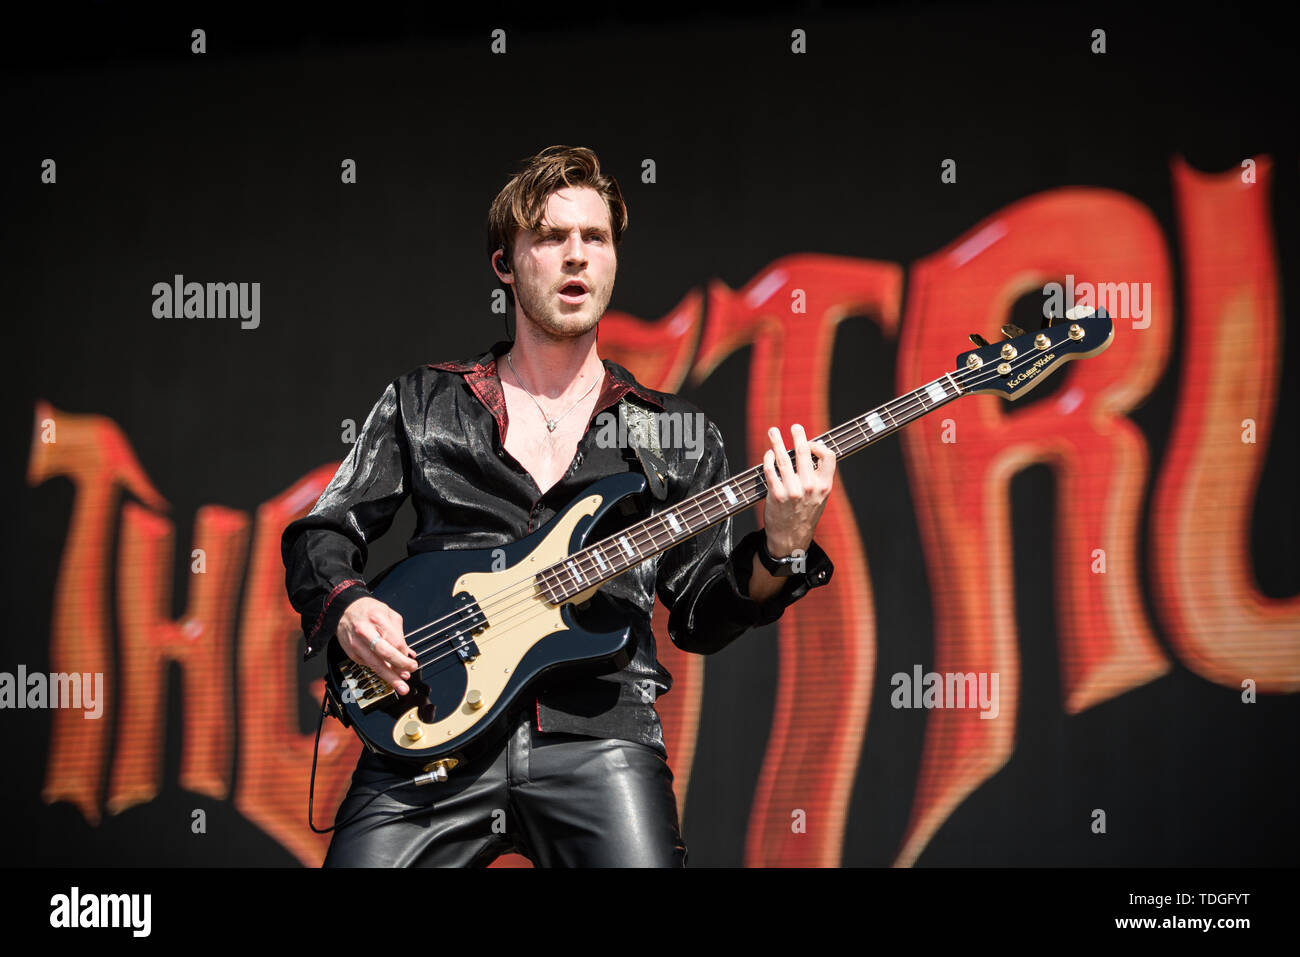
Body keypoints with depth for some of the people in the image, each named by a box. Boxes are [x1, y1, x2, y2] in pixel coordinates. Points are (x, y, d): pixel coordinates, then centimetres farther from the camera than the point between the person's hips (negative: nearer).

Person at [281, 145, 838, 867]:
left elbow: (700, 618, 14)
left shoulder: (678, 433, 16)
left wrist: (780, 552, -4)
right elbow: (319, 535, 18)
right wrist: (346, 608, -3)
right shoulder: (422, 402, 16)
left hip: (597, 733, 0)